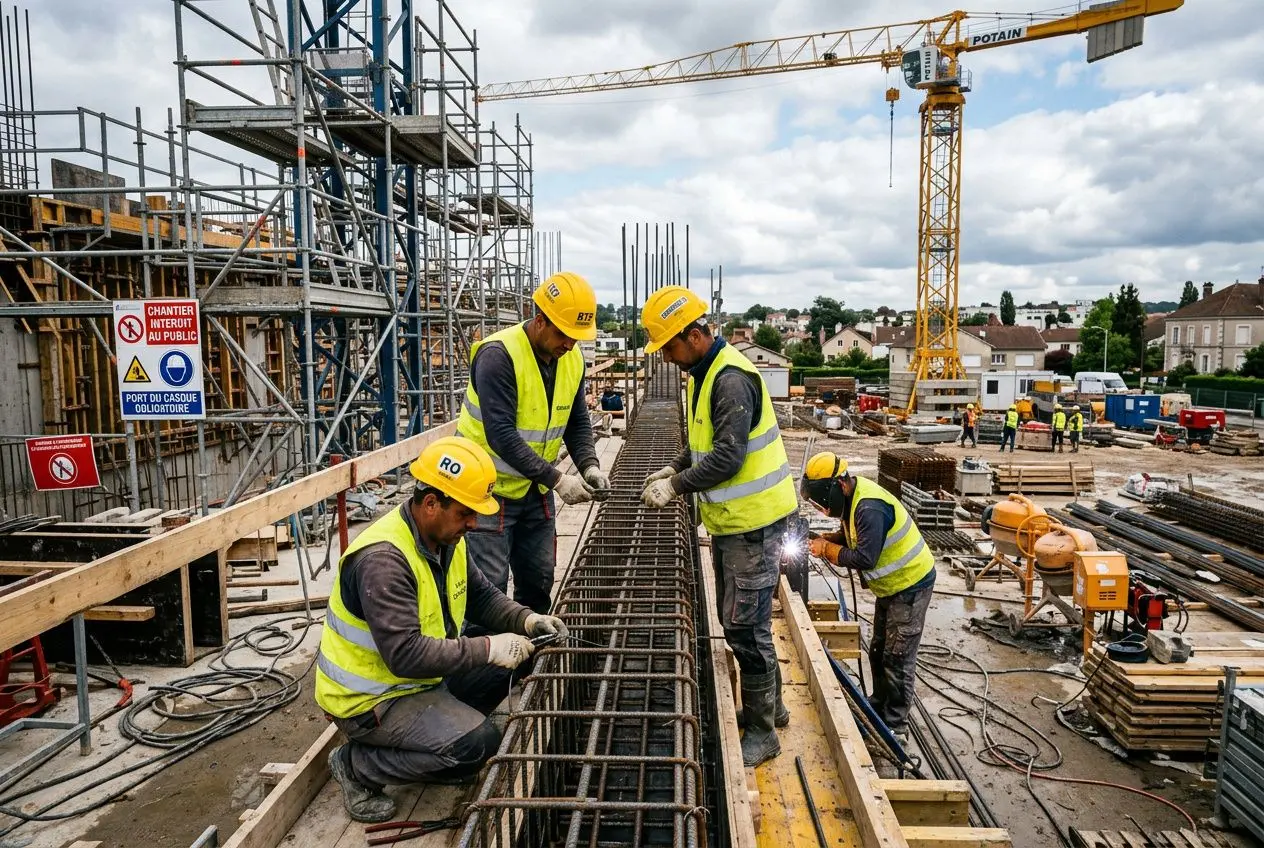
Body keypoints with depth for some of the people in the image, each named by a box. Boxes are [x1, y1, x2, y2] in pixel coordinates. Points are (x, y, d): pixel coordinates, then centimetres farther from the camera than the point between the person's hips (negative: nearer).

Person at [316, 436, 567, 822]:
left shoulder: (447, 538, -3)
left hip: (421, 676, 9)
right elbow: (404, 654, -34)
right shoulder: (382, 558, -30)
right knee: (479, 744, -20)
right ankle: (358, 764, -2)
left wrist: (526, 620, -9)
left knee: (502, 670, 2)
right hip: (368, 699, -9)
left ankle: (430, 736, 11)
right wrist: (488, 649, -30)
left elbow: (481, 595, 9)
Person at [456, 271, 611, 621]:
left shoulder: (572, 359, -2)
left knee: (538, 582, 15)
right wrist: (557, 479, -29)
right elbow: (500, 435, -29)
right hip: (490, 490, -7)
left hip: (536, 491, 7)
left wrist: (589, 467, -11)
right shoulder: (498, 354, -24)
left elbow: (577, 423, 7)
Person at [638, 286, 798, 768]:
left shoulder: (732, 380, -22)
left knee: (746, 628, -2)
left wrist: (674, 487, -19)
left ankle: (762, 732, 14)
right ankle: (769, 706, 36)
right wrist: (675, 468, 8)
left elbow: (728, 457, -27)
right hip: (730, 519, 10)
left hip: (754, 521, -10)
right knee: (735, 621, 19)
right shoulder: (703, 374, 11)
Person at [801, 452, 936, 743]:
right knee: (878, 651, 19)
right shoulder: (853, 496, 0)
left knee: (898, 657, -2)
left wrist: (827, 550, -21)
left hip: (910, 585, -10)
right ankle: (879, 707, 35)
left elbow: (865, 558, -33)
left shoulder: (870, 508, -31)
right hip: (891, 585, 10)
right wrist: (825, 540, -5)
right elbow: (851, 536, 13)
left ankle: (896, 725, 10)